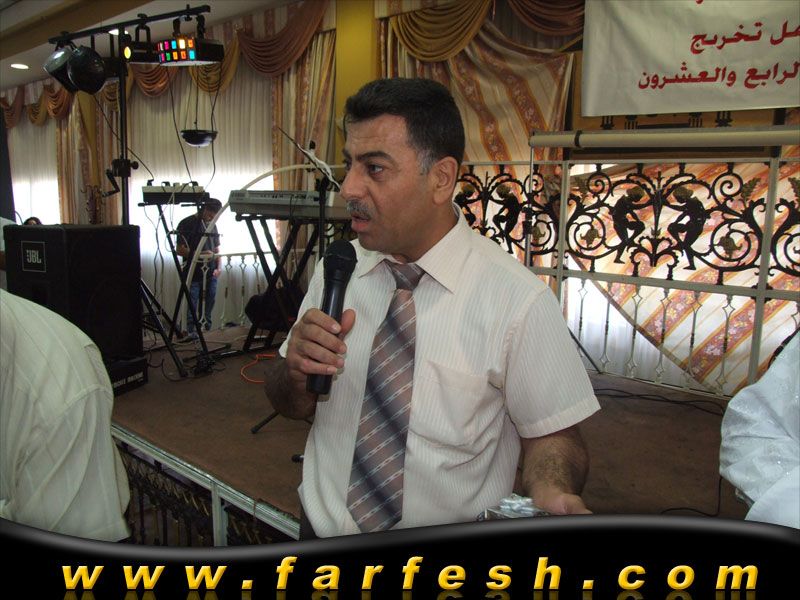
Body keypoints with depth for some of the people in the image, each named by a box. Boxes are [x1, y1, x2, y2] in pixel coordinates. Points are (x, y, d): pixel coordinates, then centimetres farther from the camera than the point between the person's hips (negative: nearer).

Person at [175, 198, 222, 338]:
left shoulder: (212, 225, 17)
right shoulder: (187, 224, -3)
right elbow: (180, 250, -7)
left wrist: (218, 267, 7)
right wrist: (200, 254, -17)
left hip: (210, 273, 6)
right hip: (194, 273, -6)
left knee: (209, 303, 7)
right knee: (193, 305, -6)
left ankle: (207, 331, 15)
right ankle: (191, 332, 1)